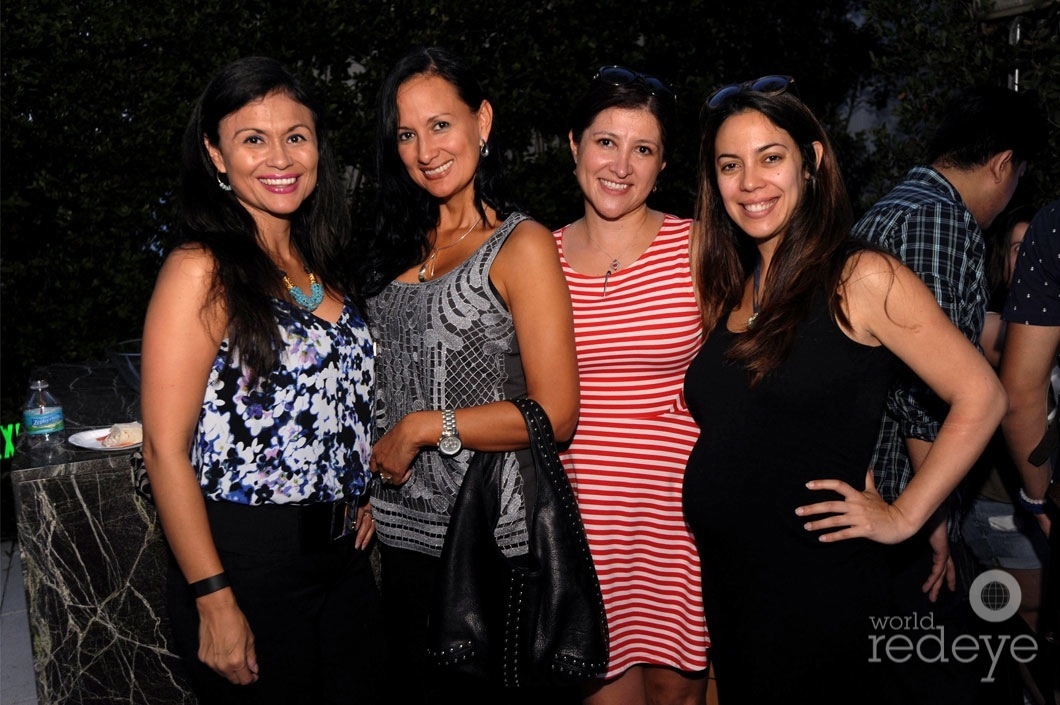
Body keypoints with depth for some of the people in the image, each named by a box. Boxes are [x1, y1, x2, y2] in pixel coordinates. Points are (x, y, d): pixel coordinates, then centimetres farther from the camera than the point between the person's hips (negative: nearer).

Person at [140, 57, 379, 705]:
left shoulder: (320, 264, 8)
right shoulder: (203, 271, -14)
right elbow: (166, 449, -17)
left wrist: (360, 497, 7)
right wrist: (214, 602, -18)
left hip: (343, 554, 7)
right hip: (249, 563, -7)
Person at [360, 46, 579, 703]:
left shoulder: (521, 244, -11)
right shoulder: (405, 243, 10)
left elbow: (555, 413, -17)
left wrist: (422, 428, -14)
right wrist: (372, 464, 4)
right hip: (406, 530, 7)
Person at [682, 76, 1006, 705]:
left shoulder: (861, 279, -12)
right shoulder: (727, 287, 6)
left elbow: (981, 397, -12)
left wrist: (903, 517, -11)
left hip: (815, 586, -6)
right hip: (719, 577, 6)